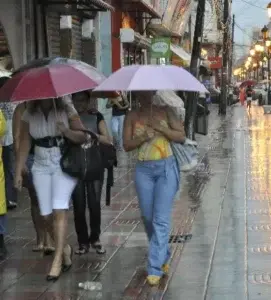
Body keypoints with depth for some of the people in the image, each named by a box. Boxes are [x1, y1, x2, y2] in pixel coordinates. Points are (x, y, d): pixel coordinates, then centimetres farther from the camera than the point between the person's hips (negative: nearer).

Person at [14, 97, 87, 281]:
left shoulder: (67, 111, -5)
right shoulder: (29, 115, 1)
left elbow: (83, 137, -4)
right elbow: (24, 145, 3)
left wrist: (66, 131, -23)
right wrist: (19, 172, -1)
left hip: (64, 165, -3)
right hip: (41, 168, 3)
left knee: (59, 210, -16)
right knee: (47, 215, 2)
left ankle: (58, 261, -14)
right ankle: (65, 249, 26)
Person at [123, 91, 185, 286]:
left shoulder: (165, 112, 3)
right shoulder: (132, 117, 6)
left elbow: (181, 136, -2)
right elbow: (126, 145, 1)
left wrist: (160, 128, -13)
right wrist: (143, 138, -16)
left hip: (166, 168, -2)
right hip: (144, 170, 3)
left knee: (161, 219, -8)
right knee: (148, 218, 9)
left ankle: (155, 268, -7)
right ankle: (163, 257, 31)